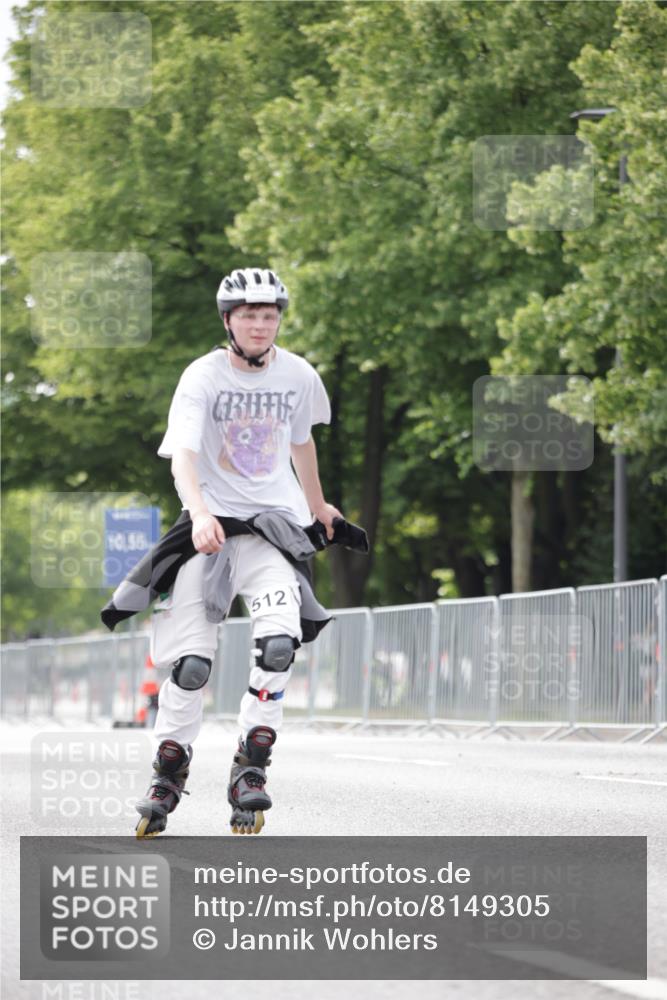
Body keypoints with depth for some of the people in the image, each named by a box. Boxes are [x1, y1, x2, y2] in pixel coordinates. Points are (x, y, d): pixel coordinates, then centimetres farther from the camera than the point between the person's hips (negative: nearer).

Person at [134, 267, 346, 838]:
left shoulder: (298, 376, 2)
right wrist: (199, 514, -39)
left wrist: (317, 506, 33)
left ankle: (252, 769, -11)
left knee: (278, 641, -21)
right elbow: (182, 454, -22)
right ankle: (169, 773, 13)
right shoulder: (203, 378, -9)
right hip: (210, 523, -2)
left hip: (273, 522, 2)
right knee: (191, 662, -6)